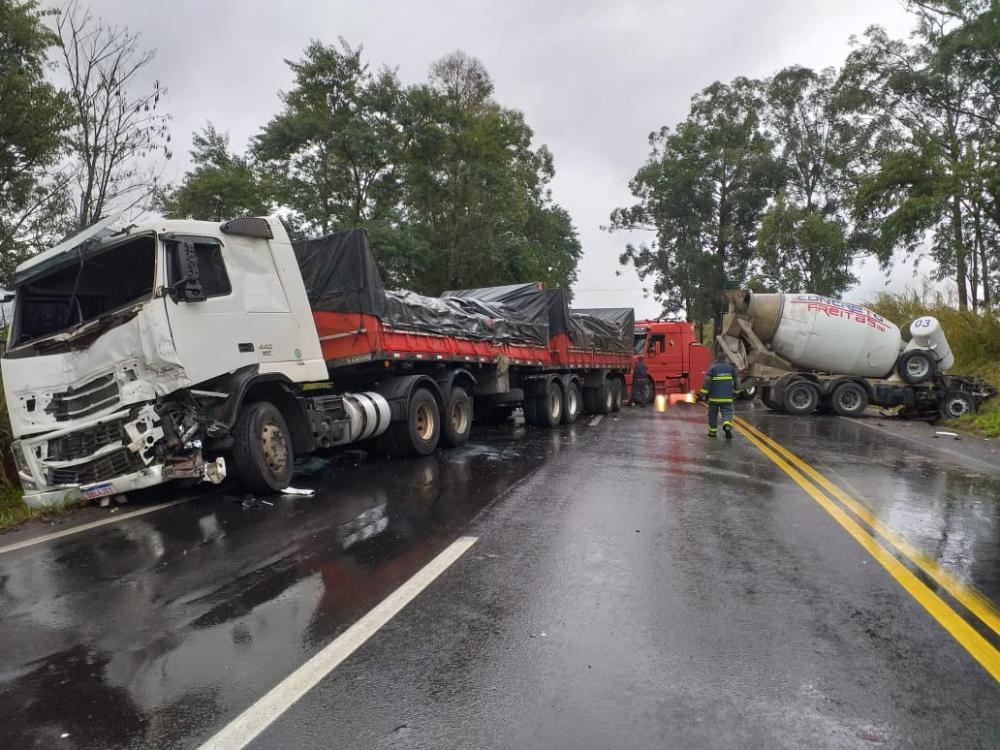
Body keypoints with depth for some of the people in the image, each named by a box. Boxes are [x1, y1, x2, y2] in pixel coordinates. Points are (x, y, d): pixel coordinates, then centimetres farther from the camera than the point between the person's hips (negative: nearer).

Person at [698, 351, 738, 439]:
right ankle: (727, 425, -24)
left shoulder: (712, 368, -5)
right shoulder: (731, 367, 7)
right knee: (727, 412, 3)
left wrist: (704, 394, -7)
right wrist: (735, 391, 26)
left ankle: (713, 431, 17)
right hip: (727, 397, 2)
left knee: (713, 413, 11)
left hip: (714, 396, -2)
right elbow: (736, 381, 13)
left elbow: (706, 381, -12)